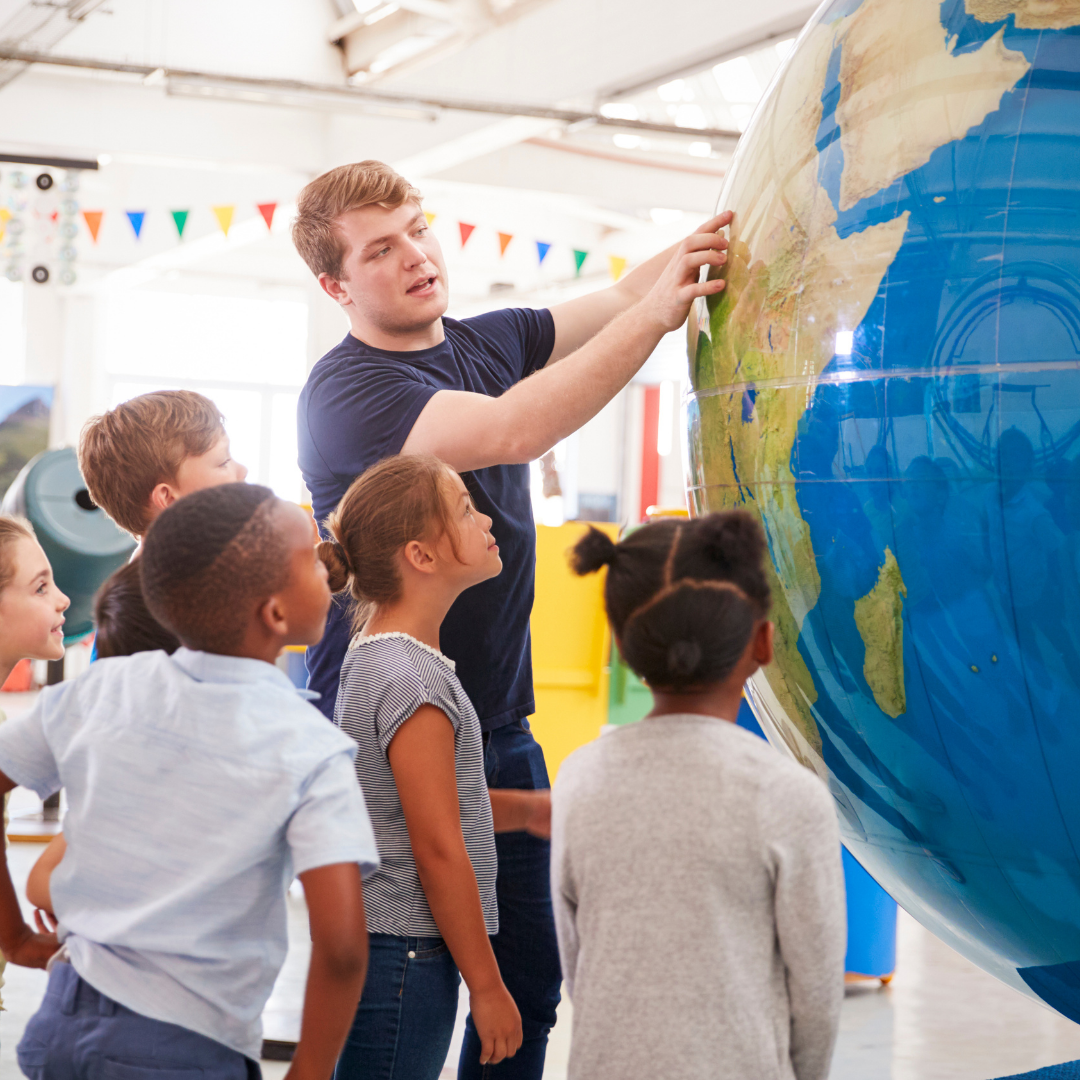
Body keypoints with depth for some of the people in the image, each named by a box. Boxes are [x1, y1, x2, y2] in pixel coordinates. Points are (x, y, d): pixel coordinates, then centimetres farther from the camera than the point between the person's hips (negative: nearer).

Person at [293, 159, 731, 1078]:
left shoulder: (488, 341, 10)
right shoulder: (347, 391, -16)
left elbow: (617, 299, 10)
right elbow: (511, 432, -30)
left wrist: (716, 236, -10)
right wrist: (655, 313, -31)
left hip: (499, 729, 7)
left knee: (528, 982, 11)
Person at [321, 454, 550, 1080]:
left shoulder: (374, 656, 10)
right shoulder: (414, 682, -20)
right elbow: (439, 852, -19)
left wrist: (525, 810, 12)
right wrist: (487, 986, -13)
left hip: (376, 940, 10)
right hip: (405, 957, -10)